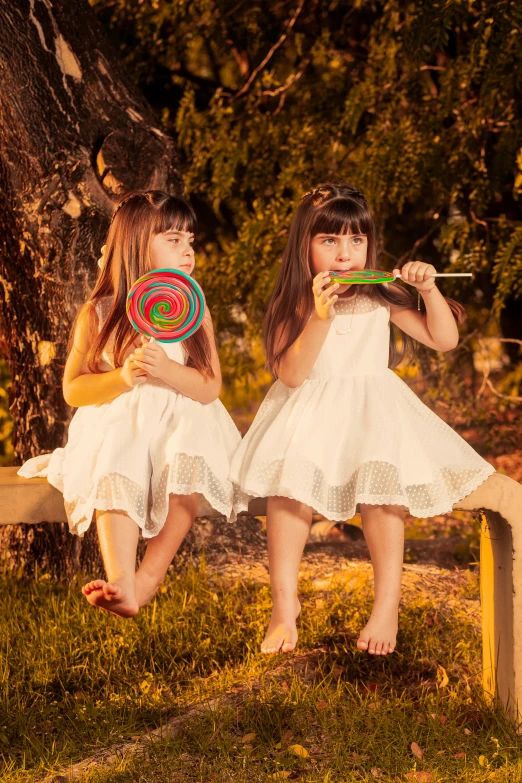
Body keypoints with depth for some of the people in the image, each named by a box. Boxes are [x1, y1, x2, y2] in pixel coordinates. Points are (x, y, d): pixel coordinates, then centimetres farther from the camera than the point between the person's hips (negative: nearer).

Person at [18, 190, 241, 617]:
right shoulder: (98, 315, 4)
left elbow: (210, 388, -1)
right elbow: (73, 389, 2)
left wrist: (166, 370, -21)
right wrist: (123, 377, -17)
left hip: (180, 423, 1)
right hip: (117, 426, -1)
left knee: (187, 472, -34)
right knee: (115, 480, -34)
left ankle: (150, 575, -37)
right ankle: (121, 586, -51)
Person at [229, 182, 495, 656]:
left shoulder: (380, 299, 2)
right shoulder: (295, 306, -3)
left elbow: (444, 339, 4)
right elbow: (291, 375, -16)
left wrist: (429, 290, -12)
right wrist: (320, 318, -26)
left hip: (373, 407, 0)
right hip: (310, 410, 0)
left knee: (381, 491, -25)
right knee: (288, 487, -23)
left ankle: (387, 605, -17)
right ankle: (284, 603, -12)